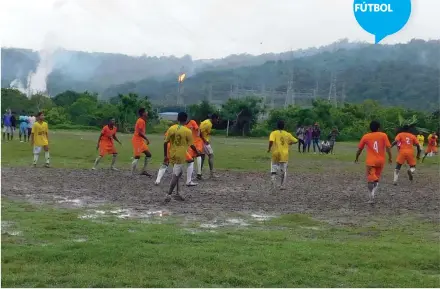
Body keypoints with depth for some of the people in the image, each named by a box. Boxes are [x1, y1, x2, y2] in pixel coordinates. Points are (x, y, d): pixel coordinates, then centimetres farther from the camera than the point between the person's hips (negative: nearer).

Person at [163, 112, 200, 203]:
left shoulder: (171, 129, 2)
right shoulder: (187, 131, -9)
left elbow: (165, 143, 3)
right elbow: (191, 145, -4)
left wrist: (165, 156, 10)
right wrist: (197, 152, 14)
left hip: (172, 155, 5)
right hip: (180, 156, -5)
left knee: (178, 173, 21)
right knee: (175, 176, -2)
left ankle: (177, 193, 22)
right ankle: (168, 195, -6)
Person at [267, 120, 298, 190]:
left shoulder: (274, 133, -3)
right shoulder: (287, 134, 6)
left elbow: (271, 141, -20)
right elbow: (295, 141, 13)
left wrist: (269, 148, -5)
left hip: (276, 153, -2)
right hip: (284, 155, 2)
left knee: (274, 169, 11)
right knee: (284, 171, 12)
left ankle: (273, 179, -16)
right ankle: (282, 185, 10)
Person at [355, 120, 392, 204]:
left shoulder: (365, 137, 0)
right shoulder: (383, 135, -1)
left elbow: (359, 149, 8)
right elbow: (388, 148, -6)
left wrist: (357, 158, 23)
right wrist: (390, 158, 6)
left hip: (370, 161, -1)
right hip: (381, 161, 1)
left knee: (370, 179, 2)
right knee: (377, 177, 21)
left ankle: (371, 198, -11)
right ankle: (373, 191, 0)